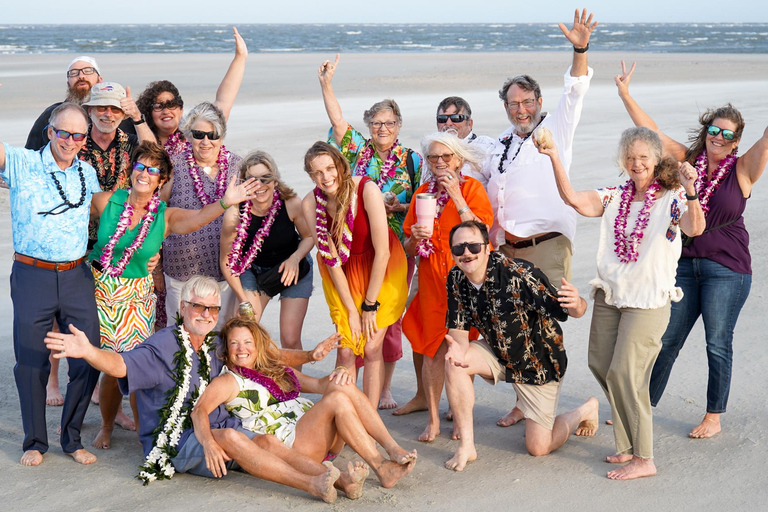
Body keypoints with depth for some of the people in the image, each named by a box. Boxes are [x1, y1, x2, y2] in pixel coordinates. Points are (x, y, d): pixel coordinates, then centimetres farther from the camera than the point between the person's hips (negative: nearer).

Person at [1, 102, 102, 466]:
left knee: (88, 360, 2)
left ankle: (72, 439, 20)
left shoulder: (89, 174, 9)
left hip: (77, 276, 3)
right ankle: (35, 442, 22)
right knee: (31, 363, 5)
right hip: (32, 276, -3)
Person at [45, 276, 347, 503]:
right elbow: (121, 365, -26)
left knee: (265, 441, -22)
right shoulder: (163, 346, -9)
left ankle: (339, 479, -38)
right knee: (230, 436, -33)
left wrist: (309, 356, 12)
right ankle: (312, 485, -38)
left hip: (217, 431, 6)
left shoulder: (217, 345, 11)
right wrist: (88, 352, -46)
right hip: (175, 441, -6)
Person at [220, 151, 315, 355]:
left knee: (290, 340, -3)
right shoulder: (235, 214, -27)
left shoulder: (291, 203, -25)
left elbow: (309, 237, -5)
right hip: (254, 269, 0)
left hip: (293, 268, 0)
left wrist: (295, 258, -23)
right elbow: (226, 262, -12)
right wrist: (242, 298, -10)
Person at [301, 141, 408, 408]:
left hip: (383, 269, -2)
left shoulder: (367, 190, -25)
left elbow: (382, 252, -20)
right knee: (346, 349, -5)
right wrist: (351, 310, -11)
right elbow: (330, 258, -10)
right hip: (343, 274, 2)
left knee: (371, 348, -7)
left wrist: (370, 306, -15)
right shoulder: (311, 204, -15)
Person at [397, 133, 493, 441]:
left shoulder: (472, 187, -2)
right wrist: (415, 238, -10)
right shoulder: (423, 193, 10)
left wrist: (456, 197, -18)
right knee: (434, 348, -1)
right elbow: (410, 249, 13)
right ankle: (433, 418, 5)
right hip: (433, 278, 4)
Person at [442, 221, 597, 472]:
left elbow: (576, 310, -32)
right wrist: (457, 347, -32)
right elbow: (458, 326, -7)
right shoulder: (456, 278, -13)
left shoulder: (517, 273, -32)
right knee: (454, 364, -24)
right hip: (499, 352, 5)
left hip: (539, 361, -5)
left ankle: (586, 410, 29)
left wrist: (576, 304, -58)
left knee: (538, 447, -1)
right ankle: (466, 445, -12)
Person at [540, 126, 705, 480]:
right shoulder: (614, 197, 7)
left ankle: (643, 458, 1)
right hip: (609, 295, 6)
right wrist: (554, 158, -17)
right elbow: (573, 200, -7)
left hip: (648, 301, -6)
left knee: (623, 373, -10)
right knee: (600, 365, 10)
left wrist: (690, 192, -45)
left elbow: (695, 228, -27)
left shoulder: (671, 198, -7)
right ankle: (629, 442, 28)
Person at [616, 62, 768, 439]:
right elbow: (651, 131, 5)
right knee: (666, 340, 8)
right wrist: (625, 94, 0)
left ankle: (713, 417, 17)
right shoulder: (687, 161, 5)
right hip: (685, 264, 3)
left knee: (718, 344, 4)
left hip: (727, 269, -3)